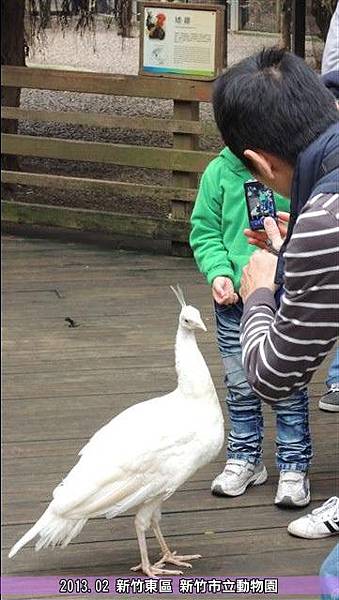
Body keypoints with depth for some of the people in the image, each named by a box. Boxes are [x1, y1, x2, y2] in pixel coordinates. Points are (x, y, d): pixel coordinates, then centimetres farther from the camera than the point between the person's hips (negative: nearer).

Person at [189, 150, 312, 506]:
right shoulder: (220, 171, -2)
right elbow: (204, 232, 4)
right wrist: (218, 272, -11)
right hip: (234, 296, 2)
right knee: (240, 386, 13)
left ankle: (294, 465, 19)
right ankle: (245, 458, 31)